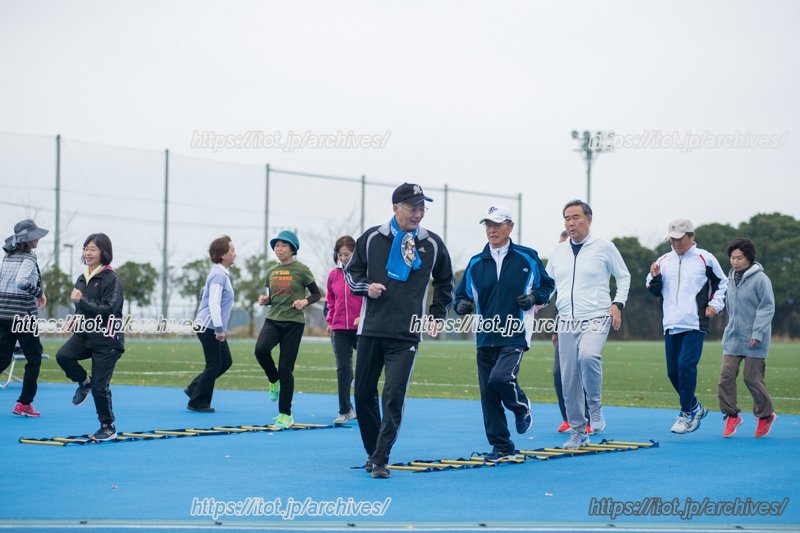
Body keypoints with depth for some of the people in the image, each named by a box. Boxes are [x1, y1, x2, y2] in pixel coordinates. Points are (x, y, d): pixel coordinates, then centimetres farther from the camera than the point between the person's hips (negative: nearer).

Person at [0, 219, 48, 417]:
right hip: (22, 314, -7)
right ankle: (24, 404, 6)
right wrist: (39, 292, -11)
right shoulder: (28, 258, -12)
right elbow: (22, 281, -28)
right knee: (34, 358, 7)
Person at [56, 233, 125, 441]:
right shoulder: (82, 279, 12)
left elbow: (109, 309, -19)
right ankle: (84, 382, 6)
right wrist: (77, 319, 6)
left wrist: (81, 301, -21)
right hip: (85, 334, 6)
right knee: (62, 356, -23)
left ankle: (108, 427, 16)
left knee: (99, 386, -3)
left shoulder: (111, 278, -11)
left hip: (107, 339, -6)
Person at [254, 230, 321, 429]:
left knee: (285, 368, -3)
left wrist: (305, 301, -18)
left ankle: (285, 414, 9)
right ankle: (274, 381, 3)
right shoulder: (271, 272, 11)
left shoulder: (301, 270, -3)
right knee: (261, 349, -27)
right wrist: (265, 299, 0)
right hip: (272, 320, 4)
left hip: (293, 323, -4)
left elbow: (316, 294, 2)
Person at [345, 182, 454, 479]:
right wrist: (366, 286, -6)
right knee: (364, 395, 8)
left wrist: (437, 316, 12)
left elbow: (445, 284, 18)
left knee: (394, 397, -12)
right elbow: (351, 272, 14)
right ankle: (373, 451, 25)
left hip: (406, 335, -1)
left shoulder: (432, 244, 3)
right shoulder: (372, 238, 2)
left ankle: (381, 459, -9)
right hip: (371, 331, 2)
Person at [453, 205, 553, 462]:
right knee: (488, 393, 2)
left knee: (500, 378, -24)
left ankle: (521, 406, 10)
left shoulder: (528, 258, 2)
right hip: (486, 337, 4)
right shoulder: (475, 263, 10)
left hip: (515, 334, -4)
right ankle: (501, 447, 14)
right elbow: (462, 295, 17)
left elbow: (546, 285, 13)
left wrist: (534, 297, -7)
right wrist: (462, 304, -6)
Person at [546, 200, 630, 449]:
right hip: (566, 323, 4)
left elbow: (624, 276, 9)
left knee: (588, 355, -33)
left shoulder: (604, 247, 0)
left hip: (596, 319, -4)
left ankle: (595, 406, -10)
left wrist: (617, 303, -4)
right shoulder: (558, 252, 11)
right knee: (569, 382, 4)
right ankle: (577, 432, 18)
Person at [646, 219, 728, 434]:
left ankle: (687, 414, -7)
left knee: (686, 366, -17)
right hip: (671, 325, 5)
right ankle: (695, 407, 25)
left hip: (695, 325, -5)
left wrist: (715, 305, 1)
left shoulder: (705, 259, 2)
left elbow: (722, 283, 13)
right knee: (673, 371, 6)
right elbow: (654, 291, 18)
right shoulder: (663, 261, 13)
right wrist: (655, 278, -2)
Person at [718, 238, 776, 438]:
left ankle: (765, 415, 19)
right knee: (726, 376, -5)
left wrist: (757, 333, -18)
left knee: (753, 379, -1)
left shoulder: (760, 279, -11)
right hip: (732, 337, 6)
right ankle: (731, 415, 6)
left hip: (754, 340, -6)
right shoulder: (731, 278, 10)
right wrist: (732, 327, 16)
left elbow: (767, 308, -13)